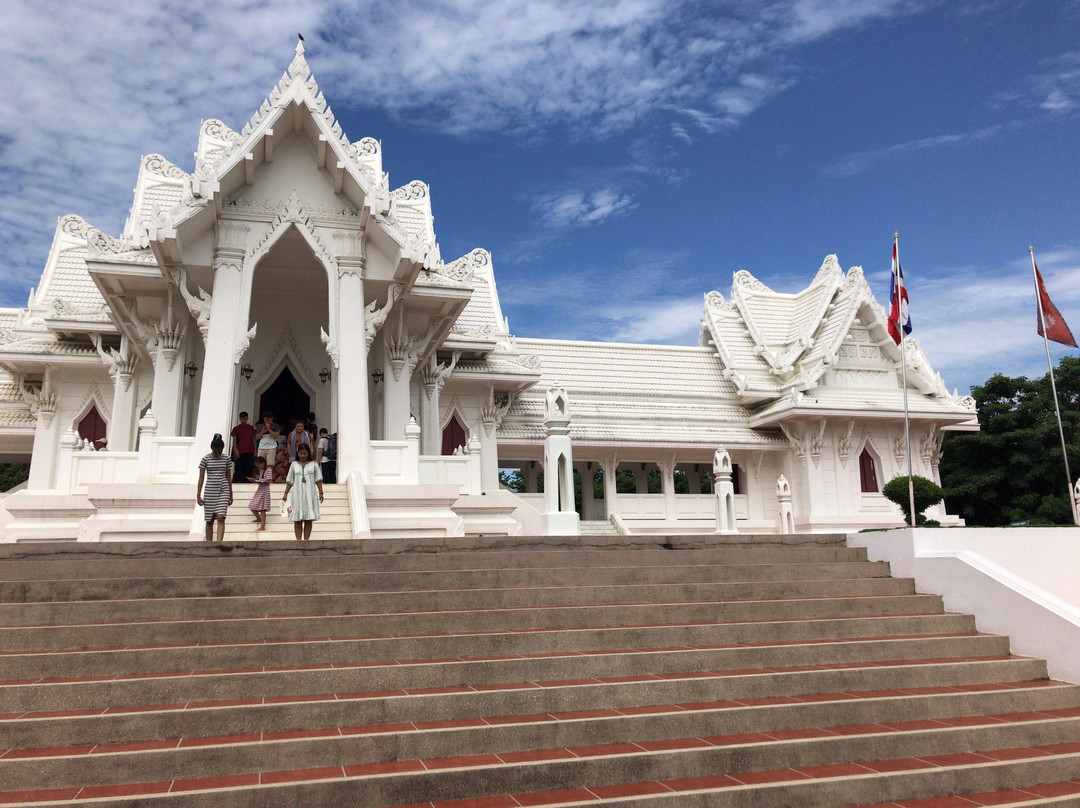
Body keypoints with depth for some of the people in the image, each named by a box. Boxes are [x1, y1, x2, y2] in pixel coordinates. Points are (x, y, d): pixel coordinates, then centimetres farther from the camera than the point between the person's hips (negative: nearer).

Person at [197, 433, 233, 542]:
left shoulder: (226, 459, 3)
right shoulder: (206, 459, -1)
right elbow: (201, 478, 0)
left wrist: (231, 494, 10)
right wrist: (198, 495, -3)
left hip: (223, 491, 0)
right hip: (209, 491, 0)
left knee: (220, 518, -14)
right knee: (209, 520, 6)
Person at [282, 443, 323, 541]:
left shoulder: (313, 464, 5)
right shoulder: (294, 464, 8)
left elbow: (318, 479, 4)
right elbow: (289, 481, 10)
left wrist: (320, 492, -3)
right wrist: (285, 494, 6)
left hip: (310, 495, 0)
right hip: (297, 495, 1)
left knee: (308, 519, -1)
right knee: (297, 519, -2)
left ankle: (306, 539, 1)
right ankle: (298, 539, -2)